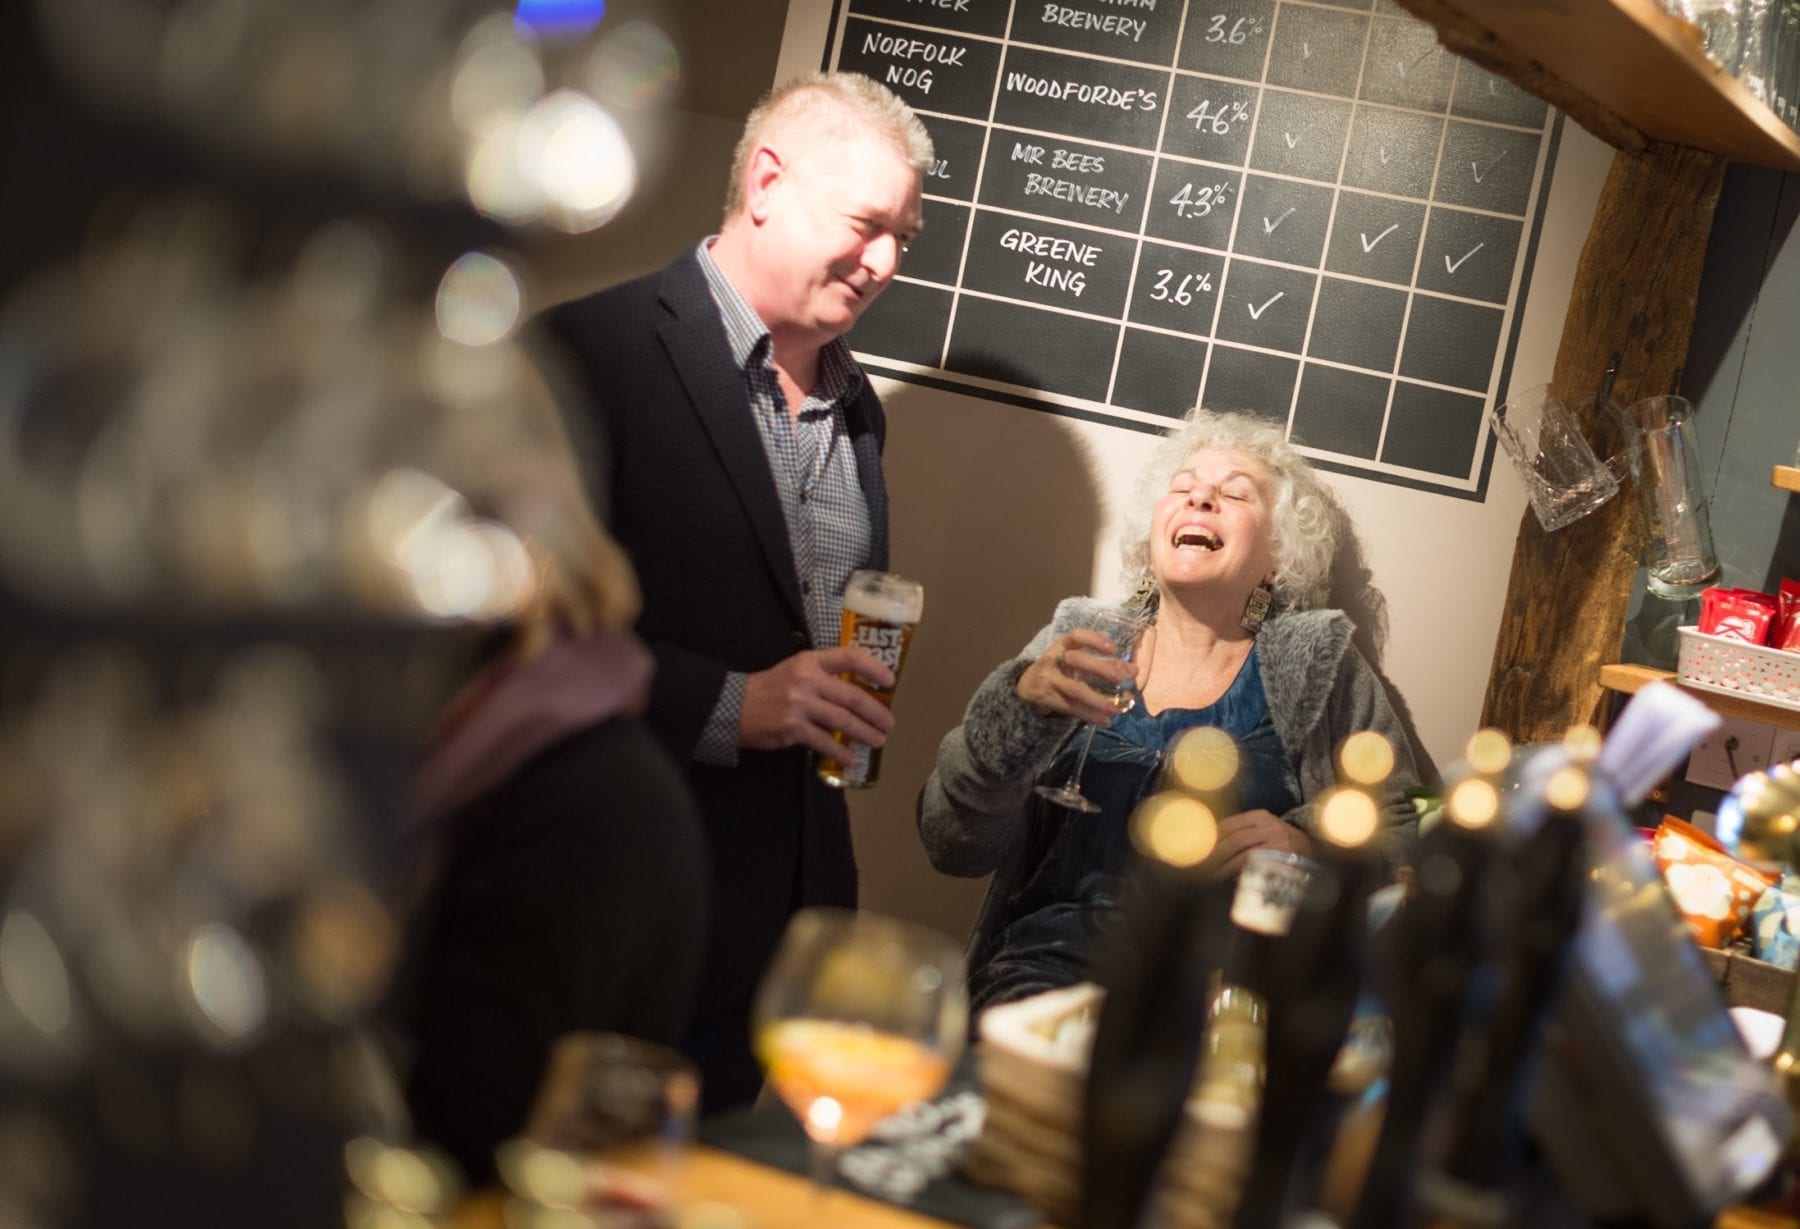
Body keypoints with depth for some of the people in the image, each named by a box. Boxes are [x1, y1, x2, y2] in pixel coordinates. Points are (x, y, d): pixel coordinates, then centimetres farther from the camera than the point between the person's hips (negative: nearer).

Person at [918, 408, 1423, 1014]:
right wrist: (1021, 704, -13)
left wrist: (1312, 846, -11)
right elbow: (953, 845, 4)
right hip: (1050, 967, 0)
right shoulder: (1076, 647, 10)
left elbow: (1404, 835, 9)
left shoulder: (1317, 664, 10)